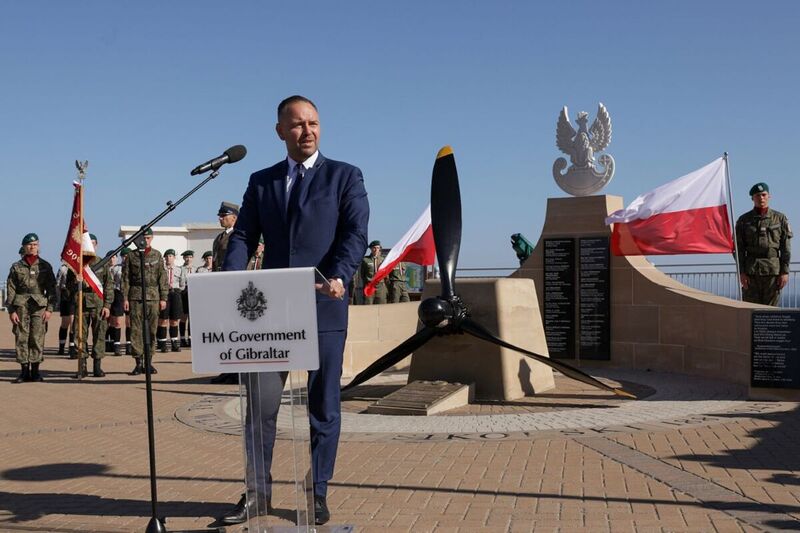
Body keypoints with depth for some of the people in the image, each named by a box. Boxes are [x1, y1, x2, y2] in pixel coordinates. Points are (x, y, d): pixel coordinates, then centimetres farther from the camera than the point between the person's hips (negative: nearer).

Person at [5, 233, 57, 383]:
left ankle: (35, 371, 4)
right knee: (21, 338, -1)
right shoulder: (16, 267, 9)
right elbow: (10, 290, 6)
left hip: (39, 305, 0)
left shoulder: (45, 266, 9)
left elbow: (51, 289, 7)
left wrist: (49, 308, -2)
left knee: (37, 338, -4)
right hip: (21, 305, 1)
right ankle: (24, 371, 5)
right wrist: (11, 310, -2)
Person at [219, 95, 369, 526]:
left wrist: (339, 276, -25)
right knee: (259, 403, 5)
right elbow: (243, 237, 7)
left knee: (323, 406, 6)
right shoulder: (260, 182, 13)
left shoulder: (345, 176, 4)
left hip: (323, 308, -2)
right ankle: (257, 491, 19)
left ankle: (317, 494, 18)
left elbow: (356, 233, -7)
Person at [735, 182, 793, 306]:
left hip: (773, 270, 0)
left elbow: (786, 247, 3)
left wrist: (785, 272, -4)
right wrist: (741, 272, -5)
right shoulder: (744, 220, 6)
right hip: (751, 270, 0)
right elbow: (739, 248, 3)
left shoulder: (780, 218, 6)